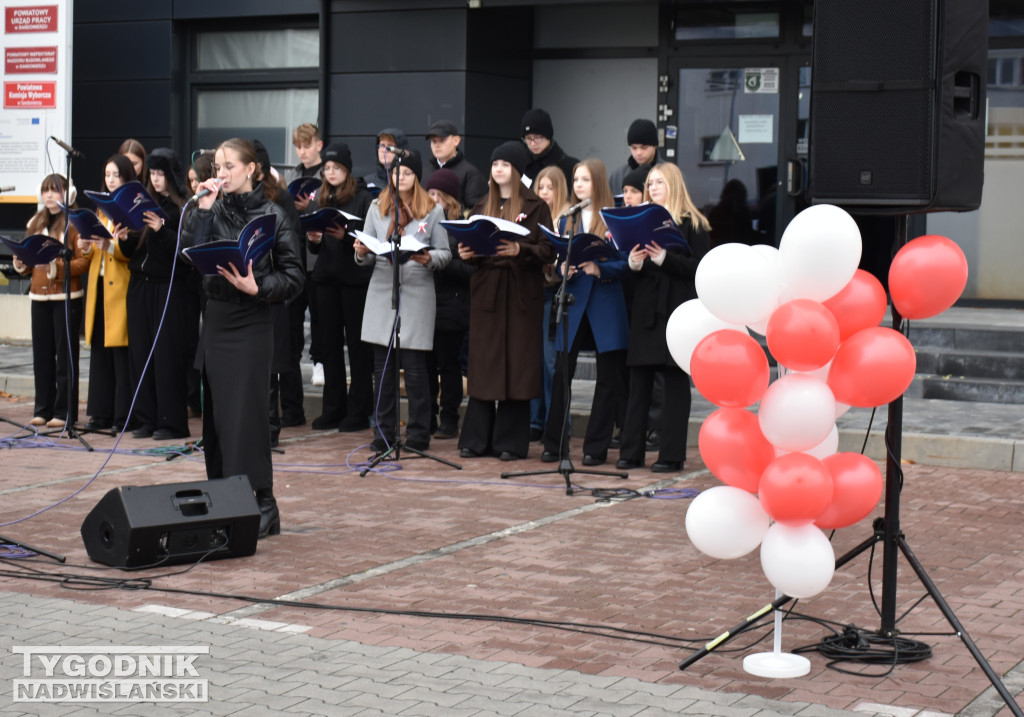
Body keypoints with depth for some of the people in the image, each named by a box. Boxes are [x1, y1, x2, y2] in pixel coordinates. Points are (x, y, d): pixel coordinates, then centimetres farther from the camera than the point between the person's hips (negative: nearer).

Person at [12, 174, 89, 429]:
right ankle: (43, 409, 14)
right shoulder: (35, 223, 16)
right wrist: (22, 264, 0)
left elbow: (84, 262, -11)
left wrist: (58, 267, -23)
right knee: (42, 353, 7)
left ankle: (65, 411, 2)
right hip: (39, 295, 6)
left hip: (66, 296, -6)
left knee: (66, 353, -2)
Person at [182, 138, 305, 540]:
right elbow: (188, 252, -4)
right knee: (216, 413, 8)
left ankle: (263, 505, -2)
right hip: (215, 320, 6)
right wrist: (202, 208, -7)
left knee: (246, 413, -8)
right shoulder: (214, 211, 10)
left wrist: (256, 287, -21)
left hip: (250, 324, -6)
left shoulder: (273, 216, -4)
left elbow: (293, 277, -7)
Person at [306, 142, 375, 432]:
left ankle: (359, 411, 5)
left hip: (355, 280, -6)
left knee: (357, 344, 0)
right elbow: (315, 248, 17)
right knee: (330, 343, 8)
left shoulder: (363, 198, -3)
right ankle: (333, 409, 16)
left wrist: (345, 235, -23)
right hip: (326, 278, 6)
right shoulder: (322, 199, 14)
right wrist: (314, 240, -4)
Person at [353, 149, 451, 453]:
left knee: (415, 366, -3)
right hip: (382, 290, 3)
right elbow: (368, 257, 12)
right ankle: (384, 434, 13)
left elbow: (445, 253, 3)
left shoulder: (433, 211, 6)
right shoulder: (377, 208, 13)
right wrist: (362, 254, -11)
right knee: (382, 365, 5)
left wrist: (429, 259, -18)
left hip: (417, 293, -3)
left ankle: (418, 435, 6)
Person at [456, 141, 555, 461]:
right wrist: (466, 253, -5)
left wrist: (519, 249, -23)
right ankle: (477, 439, 9)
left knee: (517, 364, -2)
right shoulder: (482, 206, 15)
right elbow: (472, 245, 16)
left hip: (521, 293, -4)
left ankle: (511, 442, 5)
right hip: (486, 290, 4)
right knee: (483, 363, 3)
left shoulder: (535, 207, 0)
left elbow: (548, 251, -7)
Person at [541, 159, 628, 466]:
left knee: (608, 378, 2)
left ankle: (596, 447, 11)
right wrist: (563, 269, -12)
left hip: (606, 305, -2)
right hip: (573, 303, 2)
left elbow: (623, 263, -5)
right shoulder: (567, 220, 12)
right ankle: (555, 444, 8)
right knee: (561, 373, -1)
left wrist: (599, 269, -22)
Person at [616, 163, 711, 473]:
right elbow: (631, 264, 15)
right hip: (645, 310, 5)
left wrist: (665, 259, -20)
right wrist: (633, 263, -8)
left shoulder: (692, 224, -1)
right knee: (638, 380, 5)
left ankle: (672, 454, 3)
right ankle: (631, 451, 10)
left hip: (678, 310, -5)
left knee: (676, 382, -1)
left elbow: (701, 268, -10)